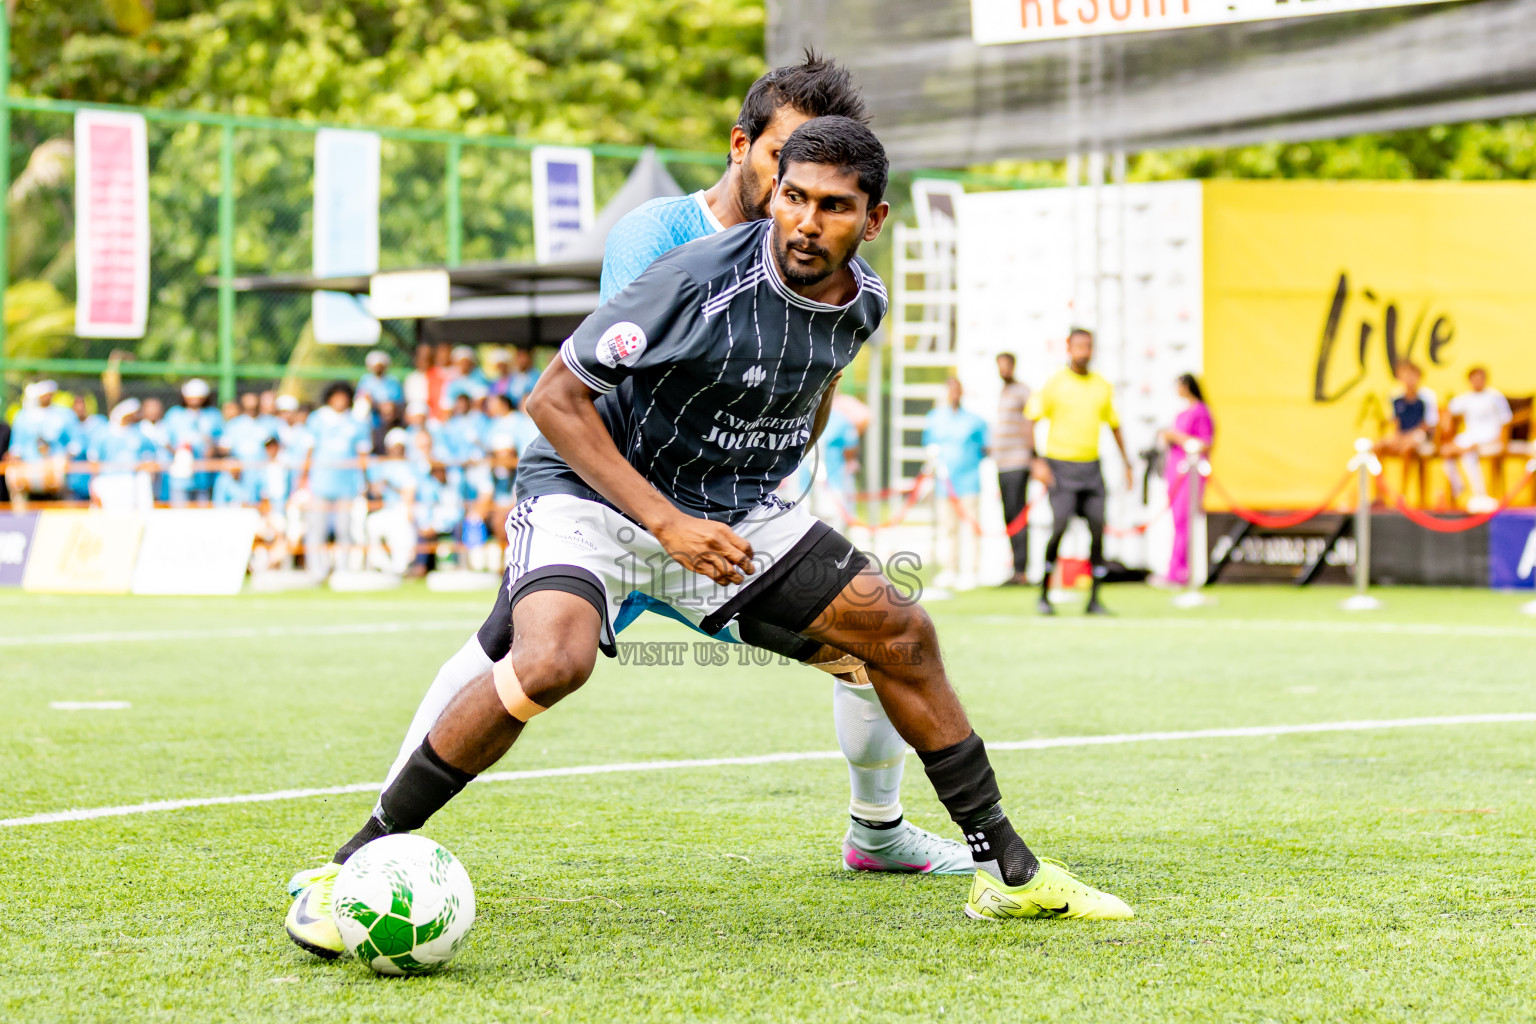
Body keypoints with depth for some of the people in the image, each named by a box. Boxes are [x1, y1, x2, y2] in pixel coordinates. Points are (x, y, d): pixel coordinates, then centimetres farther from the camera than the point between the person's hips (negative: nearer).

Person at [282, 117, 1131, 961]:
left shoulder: (861, 303, -3)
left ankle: (1008, 872, 15)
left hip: (732, 508, 7)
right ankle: (351, 868, -23)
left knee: (900, 633, 0)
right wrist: (664, 521, -26)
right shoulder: (702, 280, -25)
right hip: (591, 489, -7)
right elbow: (555, 397, -21)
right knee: (552, 659, -34)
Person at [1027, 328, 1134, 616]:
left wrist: (1127, 464, 18)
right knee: (1060, 526, -15)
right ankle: (1044, 593, 0)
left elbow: (1114, 426, 21)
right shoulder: (1055, 384, -3)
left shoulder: (1103, 386, 10)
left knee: (1097, 530, -3)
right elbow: (1031, 421, -5)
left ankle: (1094, 599, 4)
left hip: (1091, 467, 4)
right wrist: (1037, 461, -15)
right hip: (1060, 467, -4)